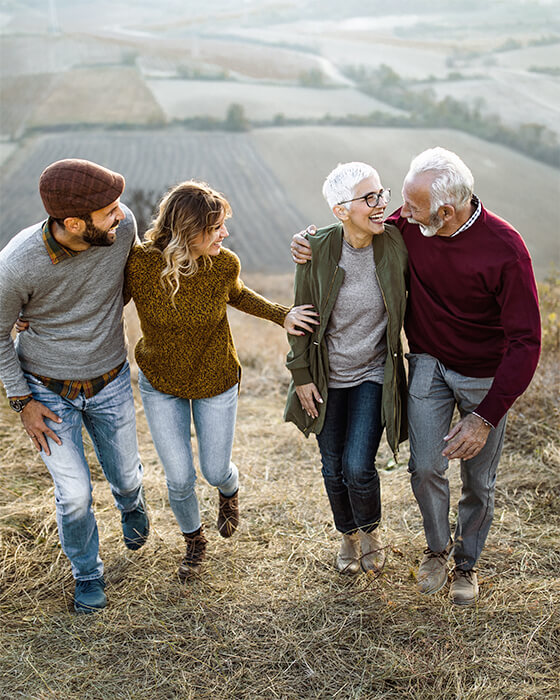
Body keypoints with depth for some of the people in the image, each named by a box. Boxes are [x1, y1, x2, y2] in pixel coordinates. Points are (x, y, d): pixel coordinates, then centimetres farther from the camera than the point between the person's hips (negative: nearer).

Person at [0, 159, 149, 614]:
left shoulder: (123, 225, -23)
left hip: (110, 383, 3)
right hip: (48, 390, -3)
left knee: (125, 476, 18)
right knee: (75, 494, 0)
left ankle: (131, 505, 57)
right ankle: (88, 575, 30)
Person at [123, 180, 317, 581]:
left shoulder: (225, 265, -21)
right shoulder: (140, 264, -26)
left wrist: (281, 315, -11)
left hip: (216, 382, 1)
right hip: (160, 384, 0)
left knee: (215, 471, 12)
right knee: (179, 479, 5)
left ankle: (230, 490, 53)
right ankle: (194, 540, 38)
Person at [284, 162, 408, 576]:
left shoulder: (396, 244, -14)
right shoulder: (317, 249, -15)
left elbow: (411, 306, 1)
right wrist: (301, 375, -2)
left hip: (374, 375, -1)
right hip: (327, 377, 1)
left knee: (358, 467, -8)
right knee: (333, 469, 12)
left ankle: (371, 530, 26)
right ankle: (348, 536, 41)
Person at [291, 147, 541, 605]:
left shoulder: (504, 250, -28)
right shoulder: (410, 225, -15)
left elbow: (525, 342, -24)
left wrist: (486, 416, -29)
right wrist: (313, 245, -13)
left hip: (486, 375, -2)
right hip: (429, 363, 3)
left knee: (479, 481, 9)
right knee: (425, 467, -5)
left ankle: (467, 561, 36)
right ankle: (437, 548, 25)